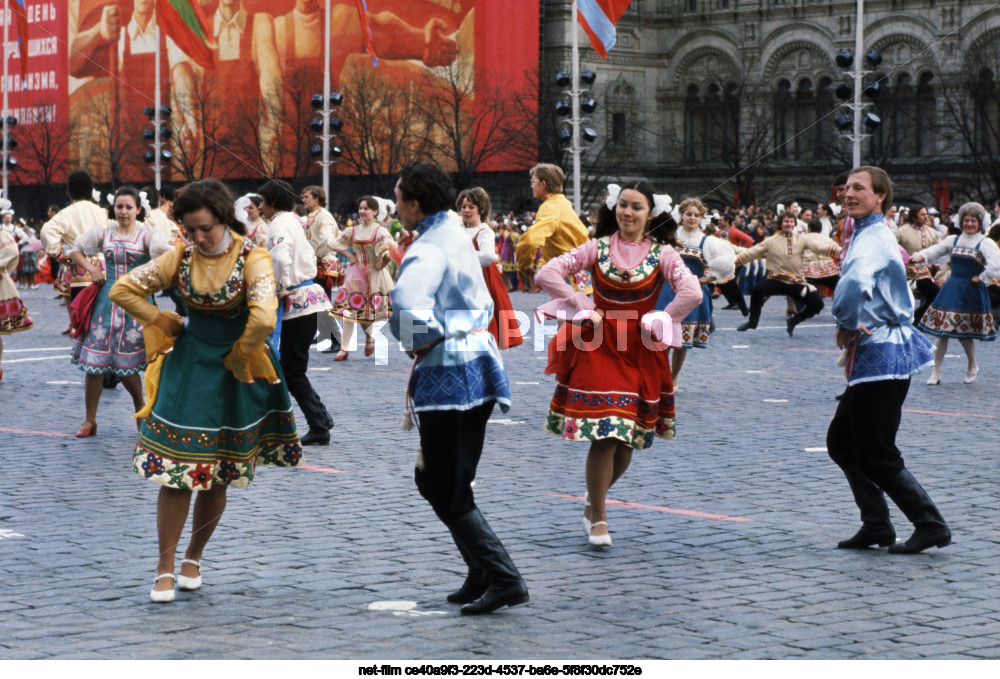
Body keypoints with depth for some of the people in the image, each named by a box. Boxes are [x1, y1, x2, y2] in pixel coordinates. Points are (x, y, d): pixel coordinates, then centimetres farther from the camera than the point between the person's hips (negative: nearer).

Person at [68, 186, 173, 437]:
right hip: (107, 300, 2)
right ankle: (90, 420, 10)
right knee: (94, 361, -1)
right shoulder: (104, 233, 8)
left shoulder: (147, 235, -1)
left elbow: (163, 251, -21)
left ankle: (141, 408, 24)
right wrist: (90, 268, 3)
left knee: (126, 363, -2)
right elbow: (75, 250, 19)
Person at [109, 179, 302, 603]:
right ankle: (165, 569, 5)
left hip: (236, 371, -2)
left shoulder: (252, 259, -15)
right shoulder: (181, 258, -3)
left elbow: (263, 318, -30)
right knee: (176, 470, -4)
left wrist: (239, 356, -17)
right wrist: (165, 325, 2)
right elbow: (122, 290, 4)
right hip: (188, 367, 2)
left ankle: (193, 560, 27)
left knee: (219, 477, 7)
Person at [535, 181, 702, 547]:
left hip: (640, 351, 1)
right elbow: (546, 274, -5)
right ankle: (597, 517, 5)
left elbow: (692, 293, -14)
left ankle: (595, 500, 32)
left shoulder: (662, 253, -1)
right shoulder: (598, 248, 1)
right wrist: (584, 307, -9)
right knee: (604, 435, -9)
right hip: (596, 347, -1)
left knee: (627, 439, 6)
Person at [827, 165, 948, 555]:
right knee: (841, 441, 14)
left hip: (880, 357, -10)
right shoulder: (870, 235, 16)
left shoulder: (872, 238, -17)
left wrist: (846, 324, -21)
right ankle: (876, 526, 19)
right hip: (880, 352, 10)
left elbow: (855, 284, -39)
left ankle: (931, 526, 2)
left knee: (877, 455, -5)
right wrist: (853, 326, 11)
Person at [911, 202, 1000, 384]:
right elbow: (935, 251, 6)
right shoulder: (953, 240, 11)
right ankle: (935, 372, 7)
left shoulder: (985, 244, -4)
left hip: (972, 293, -4)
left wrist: (980, 277, -15)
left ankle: (973, 366, 27)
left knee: (964, 334, -1)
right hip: (951, 290, 4)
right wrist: (920, 257, -12)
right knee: (942, 332, 0)